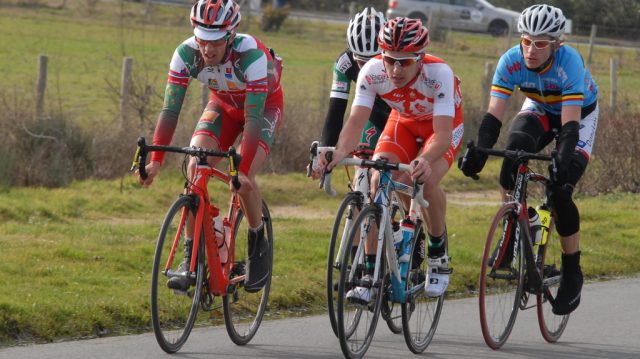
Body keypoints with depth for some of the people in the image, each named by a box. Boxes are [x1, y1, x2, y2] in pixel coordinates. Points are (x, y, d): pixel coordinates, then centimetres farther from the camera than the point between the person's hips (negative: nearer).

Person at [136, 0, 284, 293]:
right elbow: (170, 110, -27)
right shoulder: (186, 54, -28)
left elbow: (253, 119, -39)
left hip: (264, 105, -4)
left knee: (242, 179, -23)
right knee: (195, 171, -18)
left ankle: (258, 246, 3)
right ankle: (191, 257, -10)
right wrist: (155, 161, -36)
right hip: (224, 104, 4)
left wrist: (243, 170, -45)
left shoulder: (250, 55, -39)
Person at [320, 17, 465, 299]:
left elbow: (442, 134, -43)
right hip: (404, 121, 3)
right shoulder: (372, 72, -29)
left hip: (443, 124, -3)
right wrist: (339, 153, -53)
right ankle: (371, 271, -13)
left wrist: (424, 161, -64)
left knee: (427, 181, -30)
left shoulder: (439, 74, -37)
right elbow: (356, 121, -33)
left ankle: (438, 252, -3)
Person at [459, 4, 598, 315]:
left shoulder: (569, 62, -37)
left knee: (560, 191, -20)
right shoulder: (511, 61, -28)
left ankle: (572, 274, -3)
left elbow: (570, 124, -42)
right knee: (514, 150, -32)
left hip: (580, 113, -3)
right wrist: (478, 153, -47)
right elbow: (493, 115, -31)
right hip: (539, 109, 3)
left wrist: (562, 162, -57)